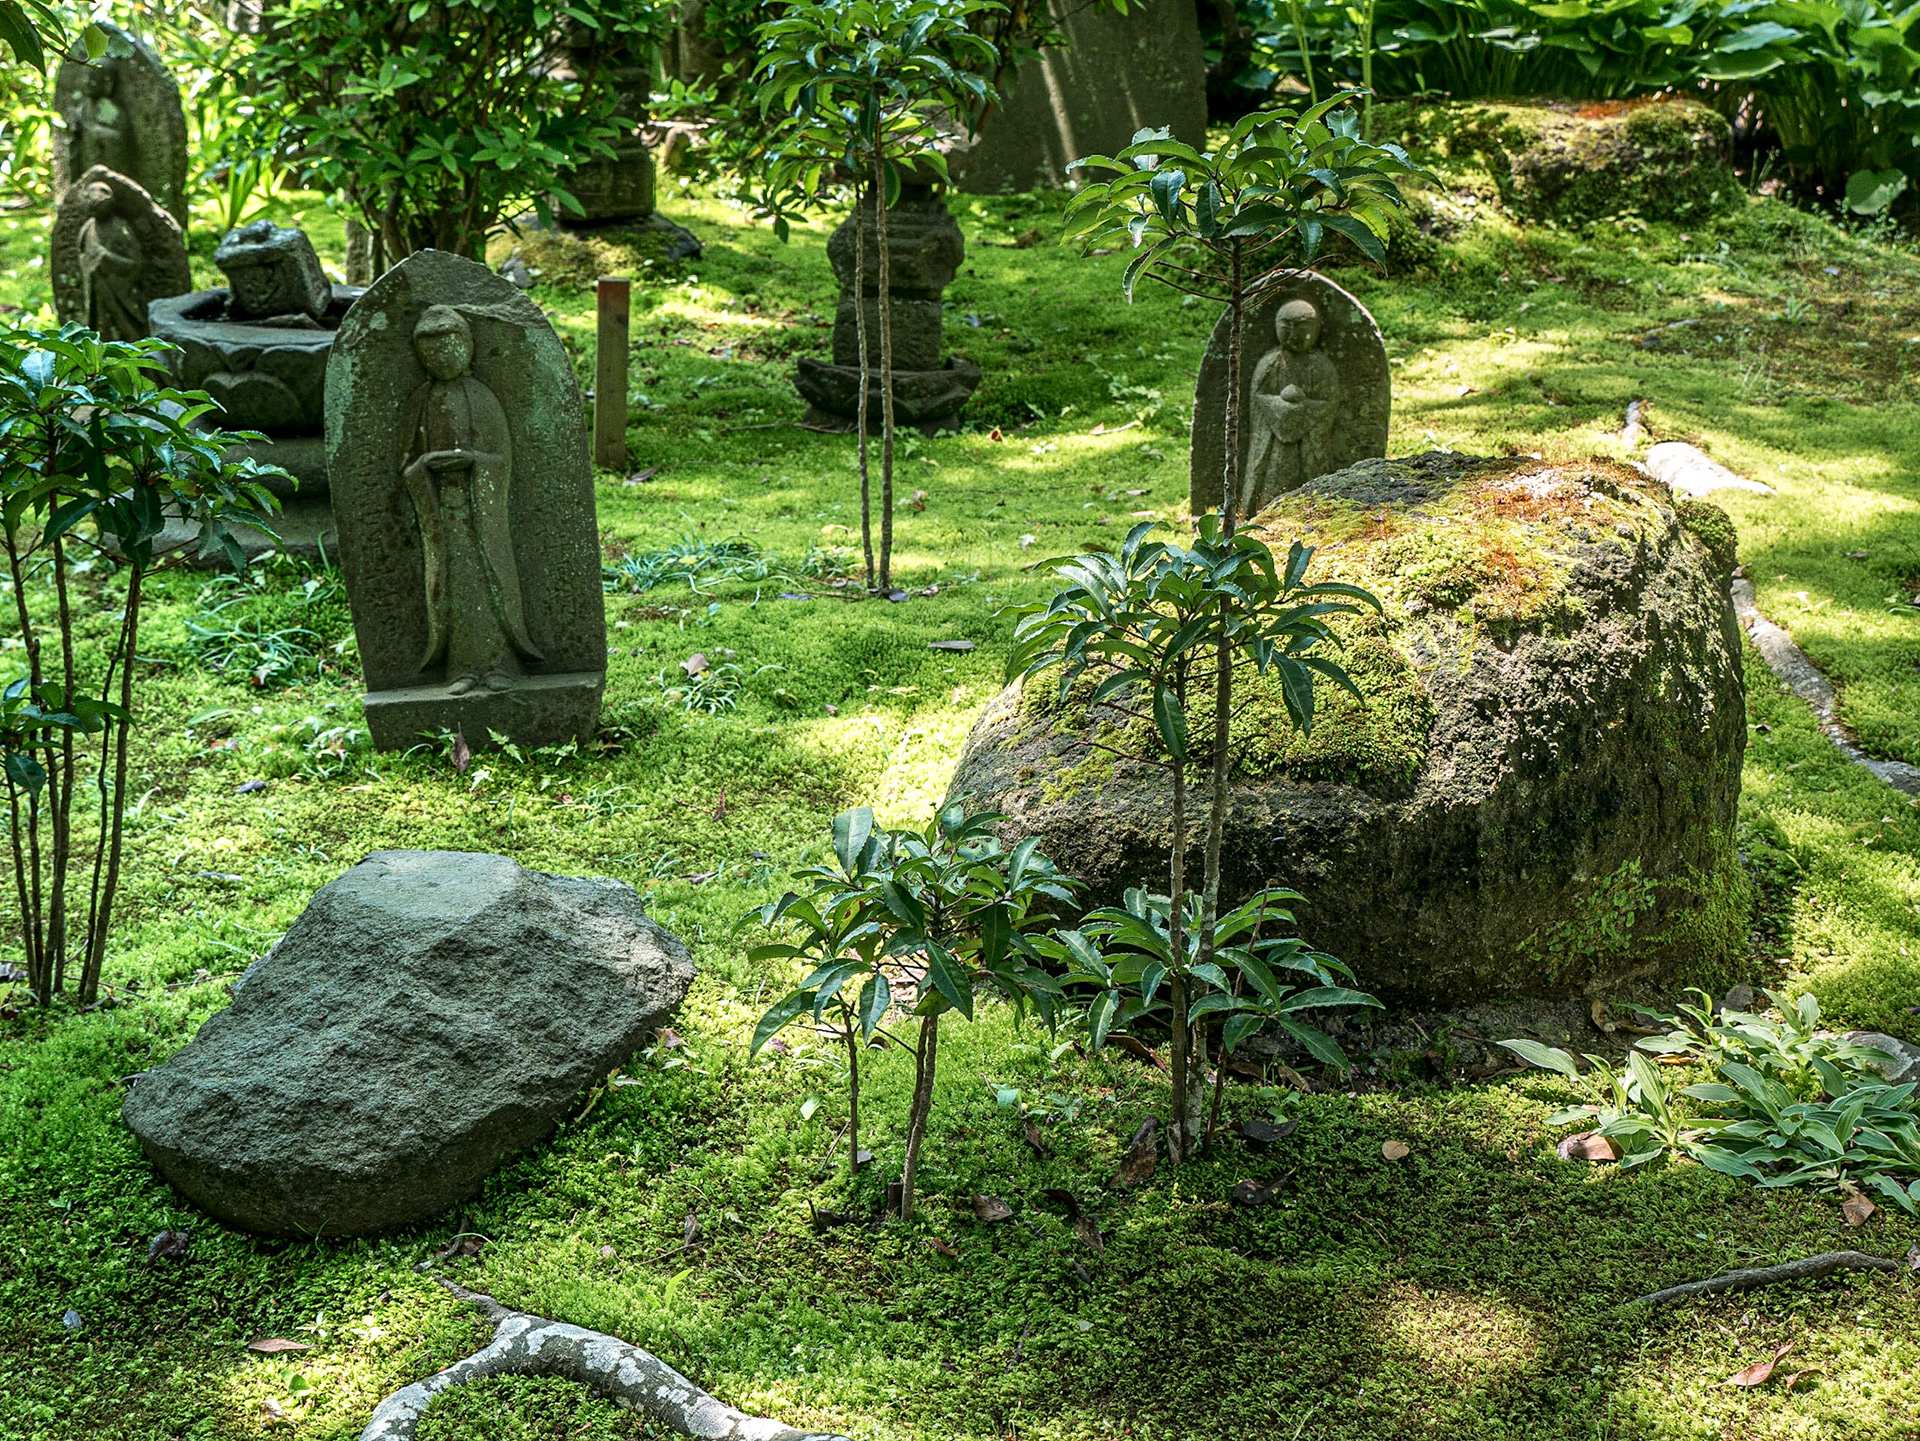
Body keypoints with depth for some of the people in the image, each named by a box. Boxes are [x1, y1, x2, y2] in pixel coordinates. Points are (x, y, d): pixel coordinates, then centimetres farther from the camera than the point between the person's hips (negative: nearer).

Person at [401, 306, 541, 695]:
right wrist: (423, 465, -13)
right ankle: (464, 667, 4)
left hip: (481, 506, -2)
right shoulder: (421, 403, 8)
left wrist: (471, 459, -18)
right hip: (441, 509, 2)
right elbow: (407, 465, 9)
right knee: (451, 583, 0)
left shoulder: (482, 398, 0)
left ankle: (499, 663, 3)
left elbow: (502, 458, -1)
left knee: (489, 578, -3)